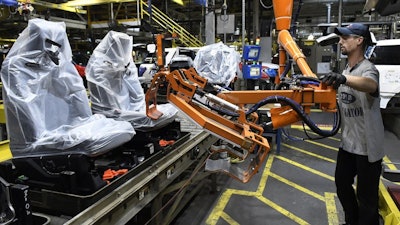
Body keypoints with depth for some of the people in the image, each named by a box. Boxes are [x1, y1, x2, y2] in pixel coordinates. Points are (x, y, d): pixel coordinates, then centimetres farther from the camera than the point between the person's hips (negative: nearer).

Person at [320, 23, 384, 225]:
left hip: (367, 147, -9)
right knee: (342, 184, 21)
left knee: (366, 197, 3)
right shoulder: (346, 71, 10)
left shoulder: (367, 69, -19)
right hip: (348, 143, 9)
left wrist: (343, 79, -61)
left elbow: (370, 85, -45)